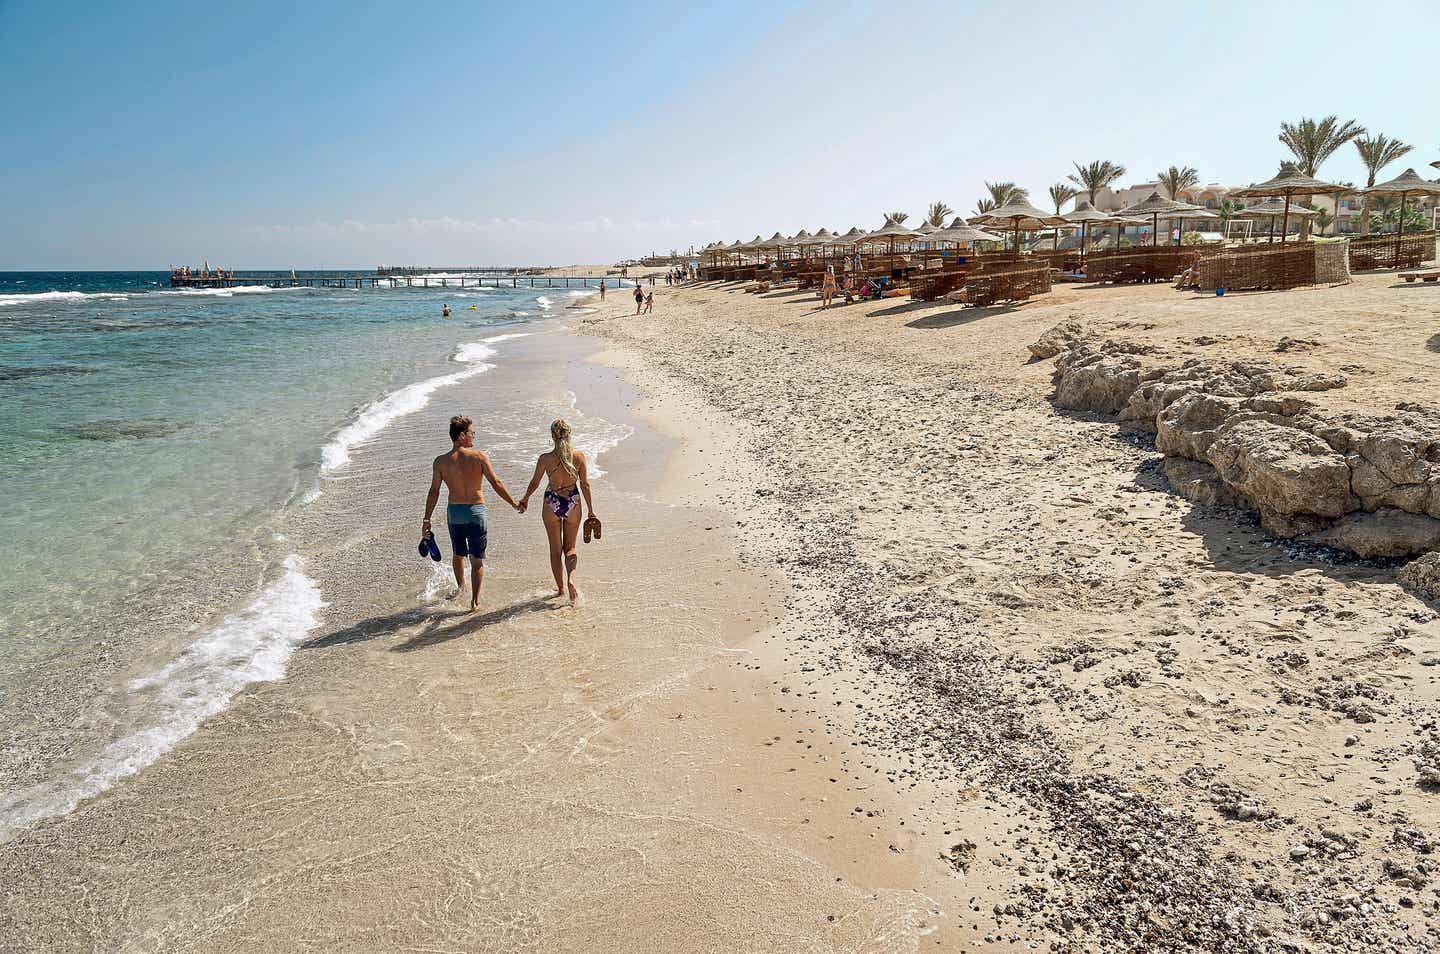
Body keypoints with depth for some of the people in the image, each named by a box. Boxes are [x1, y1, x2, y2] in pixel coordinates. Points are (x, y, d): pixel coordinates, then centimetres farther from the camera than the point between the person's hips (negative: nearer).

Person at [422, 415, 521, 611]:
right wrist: (514, 504, 1)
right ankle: (475, 600, -1)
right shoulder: (479, 456, -10)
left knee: (458, 554, 25)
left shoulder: (440, 462, -3)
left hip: (454, 512, 3)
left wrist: (427, 519, 6)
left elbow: (434, 492, -1)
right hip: (476, 511, -3)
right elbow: (496, 483, -9)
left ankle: (460, 587, 46)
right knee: (477, 560, 5)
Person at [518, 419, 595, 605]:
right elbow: (585, 485, -5)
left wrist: (524, 499, 19)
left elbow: (534, 483, 0)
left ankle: (561, 588, 21)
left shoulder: (545, 458, -11)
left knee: (555, 550, 14)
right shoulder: (579, 456, -9)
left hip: (552, 504, -1)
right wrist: (591, 510, 4)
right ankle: (571, 579, -9)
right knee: (570, 547, 16)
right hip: (573, 504, 1)